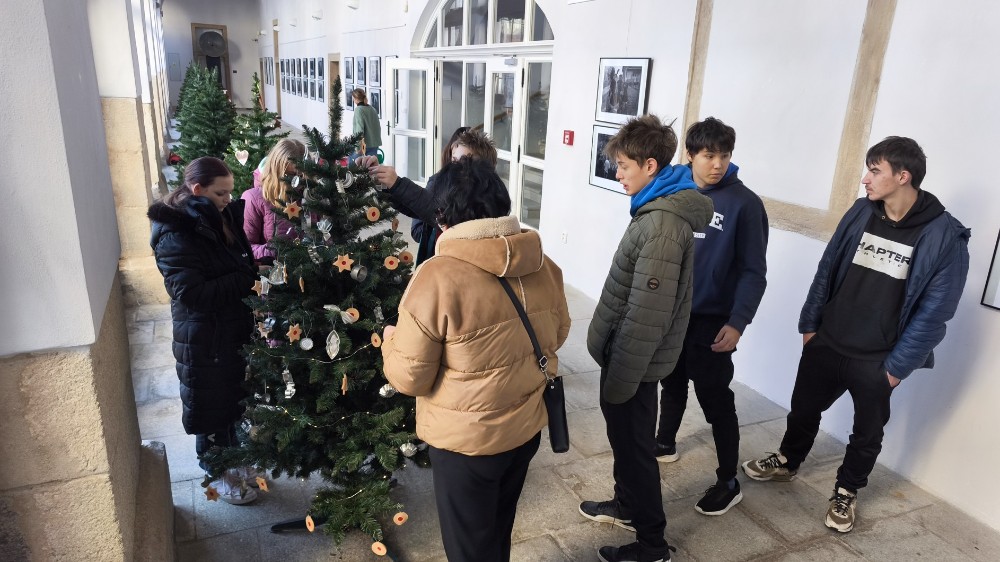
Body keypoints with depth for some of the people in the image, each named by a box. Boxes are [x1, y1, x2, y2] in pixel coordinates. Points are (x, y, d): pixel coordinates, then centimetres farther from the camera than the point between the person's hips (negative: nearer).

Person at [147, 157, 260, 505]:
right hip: (203, 337, -7)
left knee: (232, 398, 20)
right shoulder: (174, 234, -20)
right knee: (211, 405, 9)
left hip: (234, 328, 7)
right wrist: (245, 280, -23)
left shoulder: (224, 218, 3)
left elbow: (243, 264, 16)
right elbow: (190, 294, -26)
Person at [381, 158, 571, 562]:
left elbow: (410, 377, -18)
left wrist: (391, 342, 2)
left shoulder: (437, 277, -25)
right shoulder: (544, 265, -6)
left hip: (466, 440, -5)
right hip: (526, 428, 6)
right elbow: (557, 335, 10)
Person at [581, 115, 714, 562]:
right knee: (624, 438, 24)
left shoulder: (662, 223, -26)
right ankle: (627, 505, 46)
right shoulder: (658, 208, 7)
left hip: (633, 360, -9)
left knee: (633, 446, 7)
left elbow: (647, 316, -27)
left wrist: (619, 379, -21)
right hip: (627, 353, 9)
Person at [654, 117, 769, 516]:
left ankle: (728, 482, 19)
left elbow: (753, 271, -12)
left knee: (716, 400, 3)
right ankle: (665, 443, 44)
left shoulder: (744, 203, -13)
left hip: (712, 321, -5)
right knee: (672, 383, 22)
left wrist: (737, 322, -20)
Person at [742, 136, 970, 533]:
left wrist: (898, 366, -11)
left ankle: (846, 492, 39)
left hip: (877, 361, -3)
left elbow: (934, 310, -12)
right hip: (826, 343, 3)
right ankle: (787, 462, 44)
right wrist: (809, 323, 5)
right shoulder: (861, 213, -4)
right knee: (803, 408, 19)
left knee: (867, 432, 16)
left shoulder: (945, 235, -15)